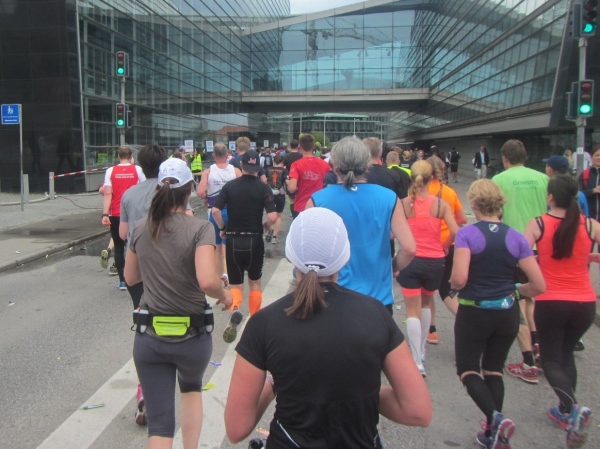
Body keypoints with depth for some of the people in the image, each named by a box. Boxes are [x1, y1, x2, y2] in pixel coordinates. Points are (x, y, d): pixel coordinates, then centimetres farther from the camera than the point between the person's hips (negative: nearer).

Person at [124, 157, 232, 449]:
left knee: (159, 423, 8)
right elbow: (207, 281, -27)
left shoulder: (141, 228, 0)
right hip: (192, 335, -1)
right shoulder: (200, 229, -14)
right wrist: (224, 295, -8)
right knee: (192, 389, 31)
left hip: (149, 336, 2)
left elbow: (130, 277, 13)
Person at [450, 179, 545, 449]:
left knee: (467, 369, 13)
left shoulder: (467, 234, -14)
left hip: (474, 313, -4)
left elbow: (459, 279, -24)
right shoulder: (516, 237, -3)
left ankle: (496, 418, -10)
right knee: (493, 370, 19)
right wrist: (513, 290, 13)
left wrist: (453, 286, -2)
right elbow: (539, 286, -4)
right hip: (507, 314, 4)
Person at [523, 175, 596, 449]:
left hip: (550, 303, -3)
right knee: (566, 354, 24)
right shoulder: (590, 225, -2)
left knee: (551, 361, 9)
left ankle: (573, 407, -16)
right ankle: (564, 411, 32)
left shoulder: (538, 224, -9)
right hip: (585, 304, 3)